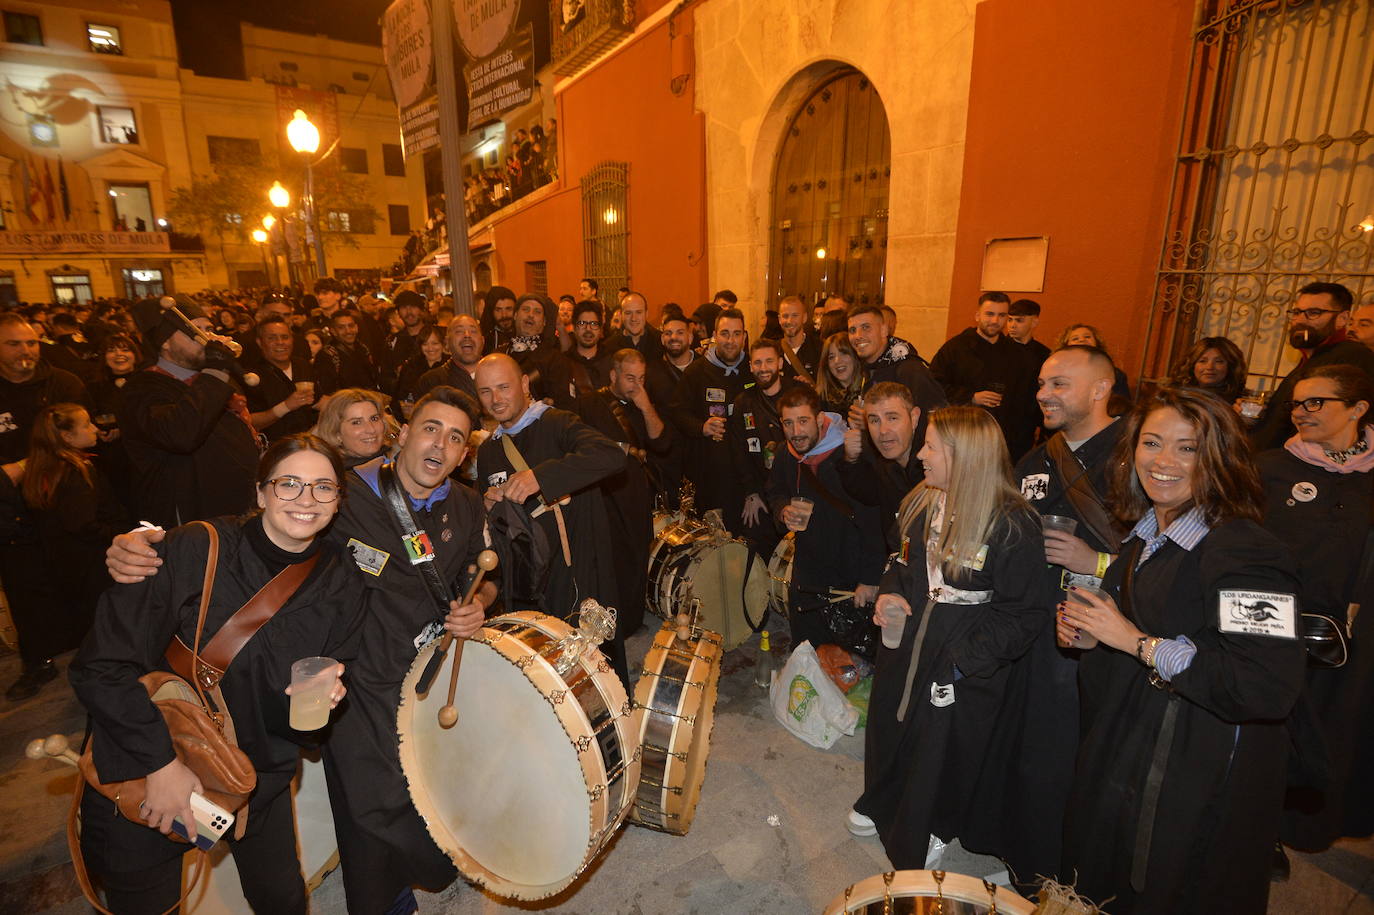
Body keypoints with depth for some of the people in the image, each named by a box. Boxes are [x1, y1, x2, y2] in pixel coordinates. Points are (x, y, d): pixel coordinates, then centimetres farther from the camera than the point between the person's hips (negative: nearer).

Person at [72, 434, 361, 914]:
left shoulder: (340, 585, -7)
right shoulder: (193, 550, -19)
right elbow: (100, 667, -17)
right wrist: (162, 762, -20)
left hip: (259, 781, 3)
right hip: (142, 781, -2)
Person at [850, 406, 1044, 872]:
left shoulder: (1014, 526, -22)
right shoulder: (922, 502, -3)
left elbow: (1020, 615, -18)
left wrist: (963, 663, -22)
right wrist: (890, 593, -6)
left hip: (963, 667, -6)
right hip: (906, 645, 6)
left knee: (944, 745, 15)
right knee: (891, 727, 21)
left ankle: (930, 828, 44)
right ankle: (882, 803, 50)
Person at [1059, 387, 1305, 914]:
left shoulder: (1247, 553, -23)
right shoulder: (1146, 538, 4)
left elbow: (1271, 688, -32)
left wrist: (1138, 643, -27)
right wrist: (1091, 637, -2)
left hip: (1199, 788, -8)